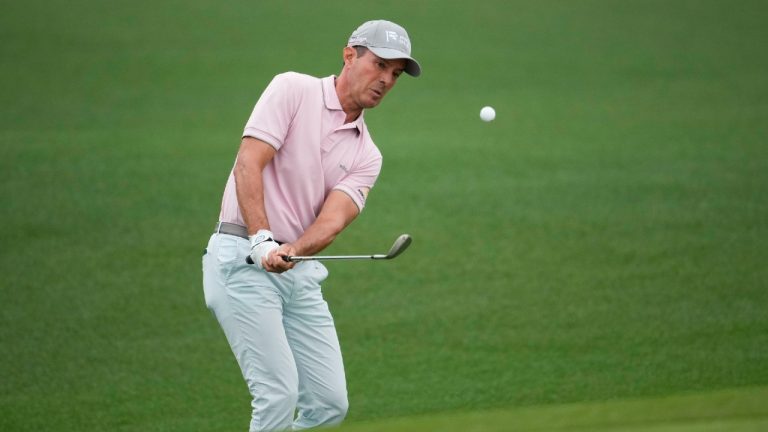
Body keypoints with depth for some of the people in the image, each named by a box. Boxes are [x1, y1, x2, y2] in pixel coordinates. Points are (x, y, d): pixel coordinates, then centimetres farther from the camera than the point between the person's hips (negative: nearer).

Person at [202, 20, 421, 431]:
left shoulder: (366, 155, 13)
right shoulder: (293, 90, -2)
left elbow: (333, 218, -4)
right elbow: (248, 165, -13)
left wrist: (292, 250, -26)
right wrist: (262, 241, -24)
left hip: (301, 273, 7)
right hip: (242, 259, -7)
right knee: (279, 395, -15)